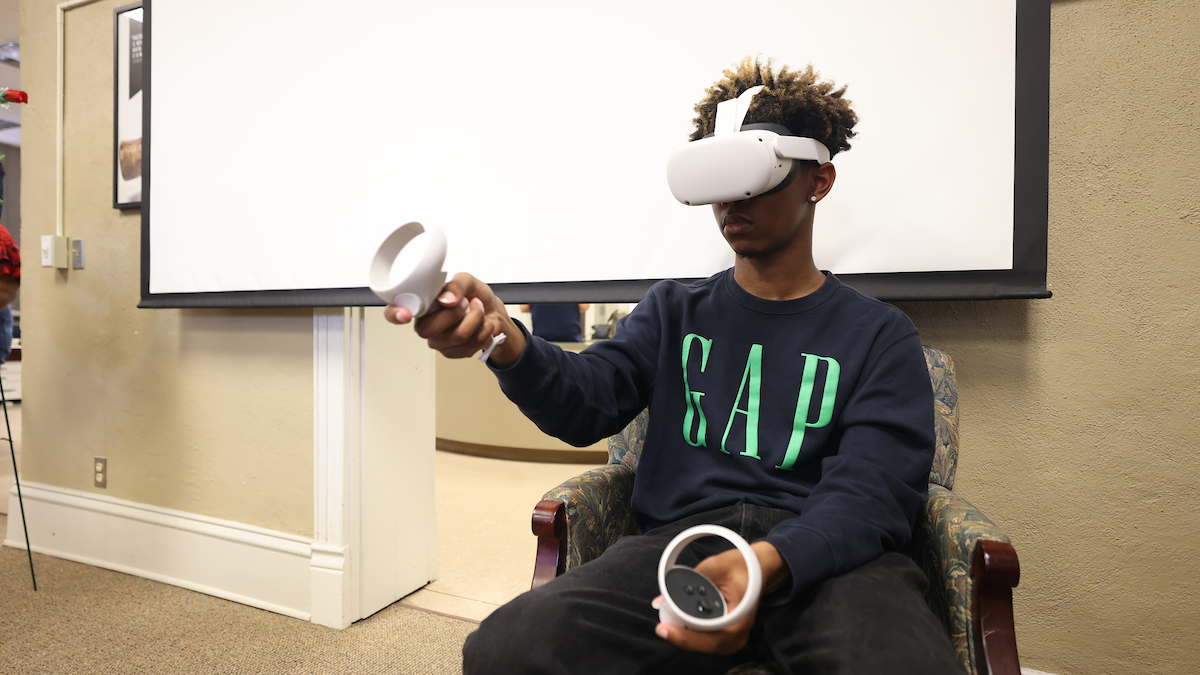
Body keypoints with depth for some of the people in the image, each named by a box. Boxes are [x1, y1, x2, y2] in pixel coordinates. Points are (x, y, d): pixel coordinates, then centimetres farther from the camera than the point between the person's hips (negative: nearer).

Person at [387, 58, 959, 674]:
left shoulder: (879, 335, 10)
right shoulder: (673, 311, 17)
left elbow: (868, 492, -3)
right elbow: (589, 402, 1)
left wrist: (767, 564, -24)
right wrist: (503, 338, -21)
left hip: (826, 553, -1)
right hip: (681, 534, 2)